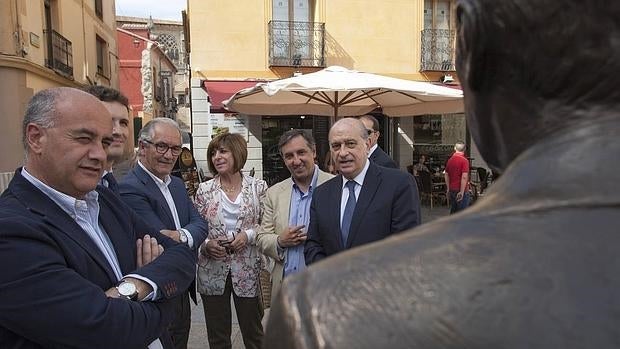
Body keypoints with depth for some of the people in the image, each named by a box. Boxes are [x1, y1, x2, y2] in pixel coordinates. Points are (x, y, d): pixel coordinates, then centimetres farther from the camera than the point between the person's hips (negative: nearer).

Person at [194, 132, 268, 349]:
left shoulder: (258, 187, -2)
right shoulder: (204, 190, 1)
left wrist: (248, 235, -16)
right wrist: (206, 244, -14)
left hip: (247, 271, -1)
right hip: (212, 271, 2)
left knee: (253, 331, 12)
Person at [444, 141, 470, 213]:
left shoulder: (450, 160, 7)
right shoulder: (464, 160, -13)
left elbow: (446, 175, 14)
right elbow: (464, 177, -21)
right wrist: (462, 192, -19)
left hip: (452, 190, 7)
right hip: (461, 190, -7)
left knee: (453, 211, 15)